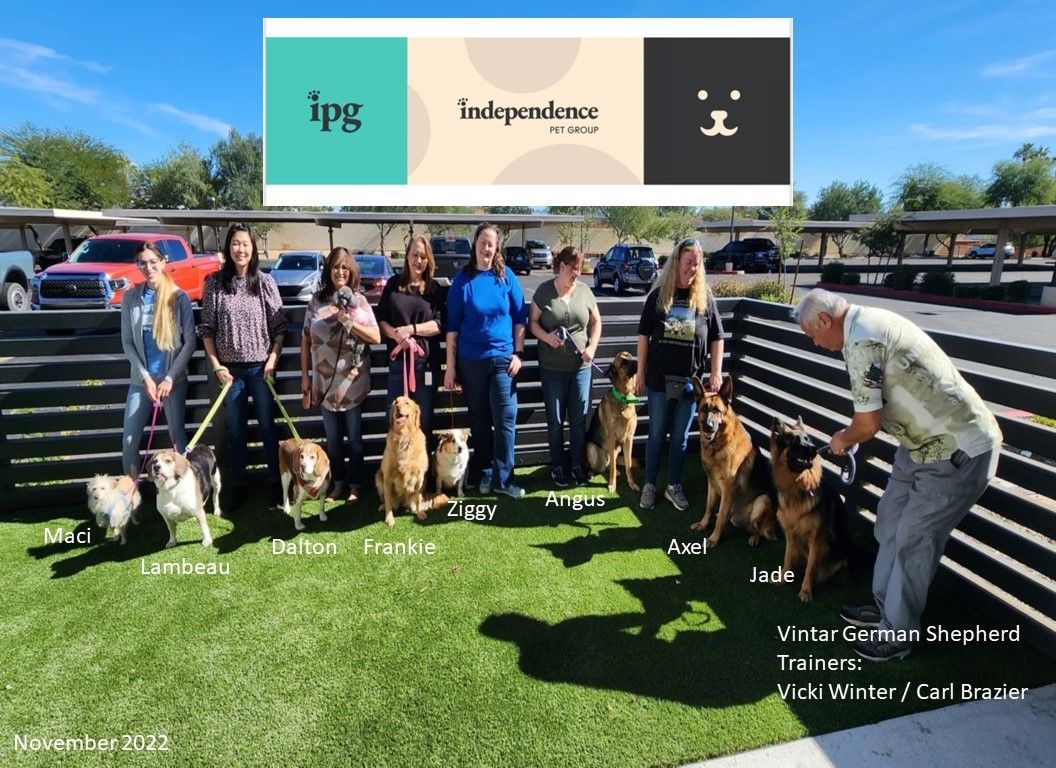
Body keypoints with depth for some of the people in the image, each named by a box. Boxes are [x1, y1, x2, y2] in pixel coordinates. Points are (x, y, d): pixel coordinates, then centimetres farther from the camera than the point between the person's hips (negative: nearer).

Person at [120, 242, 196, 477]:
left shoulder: (179, 297, -5)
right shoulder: (130, 297, 1)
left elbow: (190, 342, -6)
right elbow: (127, 342, 2)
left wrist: (170, 377, -11)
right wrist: (145, 377, -7)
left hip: (174, 378, -2)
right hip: (141, 379, 2)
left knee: (177, 435, 7)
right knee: (129, 439, 4)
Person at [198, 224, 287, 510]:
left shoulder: (265, 282, -2)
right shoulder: (214, 282, -1)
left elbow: (280, 325, 1)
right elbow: (206, 329, 1)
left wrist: (273, 358, -7)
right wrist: (216, 365, -4)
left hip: (260, 365, -1)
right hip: (230, 367, 1)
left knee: (267, 425, 7)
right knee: (236, 429, 10)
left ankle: (276, 482, 19)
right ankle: (238, 486, 22)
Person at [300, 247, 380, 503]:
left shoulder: (359, 301, -2)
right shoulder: (316, 300, 3)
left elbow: (376, 338, -7)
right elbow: (306, 340, 6)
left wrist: (350, 322, -20)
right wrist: (305, 376, 3)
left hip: (353, 382, -2)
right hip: (325, 382, 2)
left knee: (354, 437, 8)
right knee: (333, 439, 12)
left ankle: (354, 484, 23)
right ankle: (338, 482, 28)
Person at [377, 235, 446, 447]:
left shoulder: (435, 289, 5)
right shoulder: (393, 285, 9)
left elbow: (439, 324, -3)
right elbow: (381, 320, 6)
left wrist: (411, 329, -16)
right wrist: (396, 334, -14)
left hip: (426, 362, -1)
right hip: (397, 360, 1)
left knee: (424, 419, 9)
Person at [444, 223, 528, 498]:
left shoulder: (506, 276, 1)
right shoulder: (462, 279, -1)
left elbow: (519, 317, 5)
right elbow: (452, 325, -1)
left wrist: (518, 353, -2)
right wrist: (450, 366, -4)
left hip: (502, 358, 0)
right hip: (471, 360, 0)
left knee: (505, 419, -1)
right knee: (479, 420, 10)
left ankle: (502, 478, 8)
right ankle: (484, 473, 23)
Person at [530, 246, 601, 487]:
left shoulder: (584, 291, 2)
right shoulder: (544, 290, -4)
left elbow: (596, 321, 10)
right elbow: (533, 322, 0)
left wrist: (592, 347, -4)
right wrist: (546, 336, -19)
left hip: (581, 365, 2)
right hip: (552, 367, -2)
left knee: (579, 419, 9)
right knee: (555, 420, 8)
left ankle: (578, 465, 24)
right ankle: (557, 466, 24)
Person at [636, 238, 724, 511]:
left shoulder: (705, 298, 1)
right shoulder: (658, 295, -1)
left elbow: (716, 338, 4)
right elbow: (644, 336, 1)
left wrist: (716, 373, -2)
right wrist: (641, 373, 0)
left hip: (692, 380, 1)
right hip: (660, 378, -1)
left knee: (680, 436, 11)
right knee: (657, 434, 9)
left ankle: (674, 486, 26)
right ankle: (650, 485, 22)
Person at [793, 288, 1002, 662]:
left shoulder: (860, 340, -24)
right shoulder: (871, 321, 7)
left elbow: (869, 423, -20)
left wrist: (843, 440, -1)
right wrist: (850, 434, 14)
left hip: (958, 451, -10)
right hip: (926, 441, 10)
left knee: (913, 540, 0)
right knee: (890, 521, 18)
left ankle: (897, 633, 17)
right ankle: (885, 604, 34)